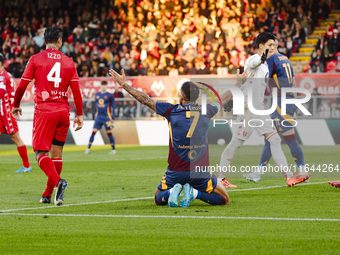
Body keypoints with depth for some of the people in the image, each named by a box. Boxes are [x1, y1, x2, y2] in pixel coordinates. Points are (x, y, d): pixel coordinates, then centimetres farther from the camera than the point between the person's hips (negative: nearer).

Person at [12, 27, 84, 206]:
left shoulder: (36, 59, 1)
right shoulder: (68, 62, 8)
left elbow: (22, 86, 3)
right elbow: (76, 91, 5)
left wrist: (16, 106, 18)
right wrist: (79, 115, 10)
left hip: (44, 111, -3)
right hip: (63, 111, 3)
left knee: (41, 153, -4)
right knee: (57, 153, 11)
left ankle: (58, 181, -29)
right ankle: (48, 195, 13)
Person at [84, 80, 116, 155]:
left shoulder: (110, 96, -4)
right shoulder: (97, 95, 10)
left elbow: (113, 107, -2)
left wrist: (112, 118, -5)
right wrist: (95, 115, 18)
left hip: (107, 117, -4)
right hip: (98, 117, 4)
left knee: (109, 133, -1)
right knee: (93, 132, -2)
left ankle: (113, 149, 9)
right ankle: (88, 148, 1)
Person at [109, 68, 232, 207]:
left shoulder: (172, 111, -4)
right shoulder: (206, 111, 2)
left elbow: (145, 99, 4)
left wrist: (123, 84, 15)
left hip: (176, 172, 0)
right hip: (200, 171, 0)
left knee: (159, 198, 26)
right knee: (224, 199, 15)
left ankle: (172, 191, -8)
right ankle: (195, 193, -10)